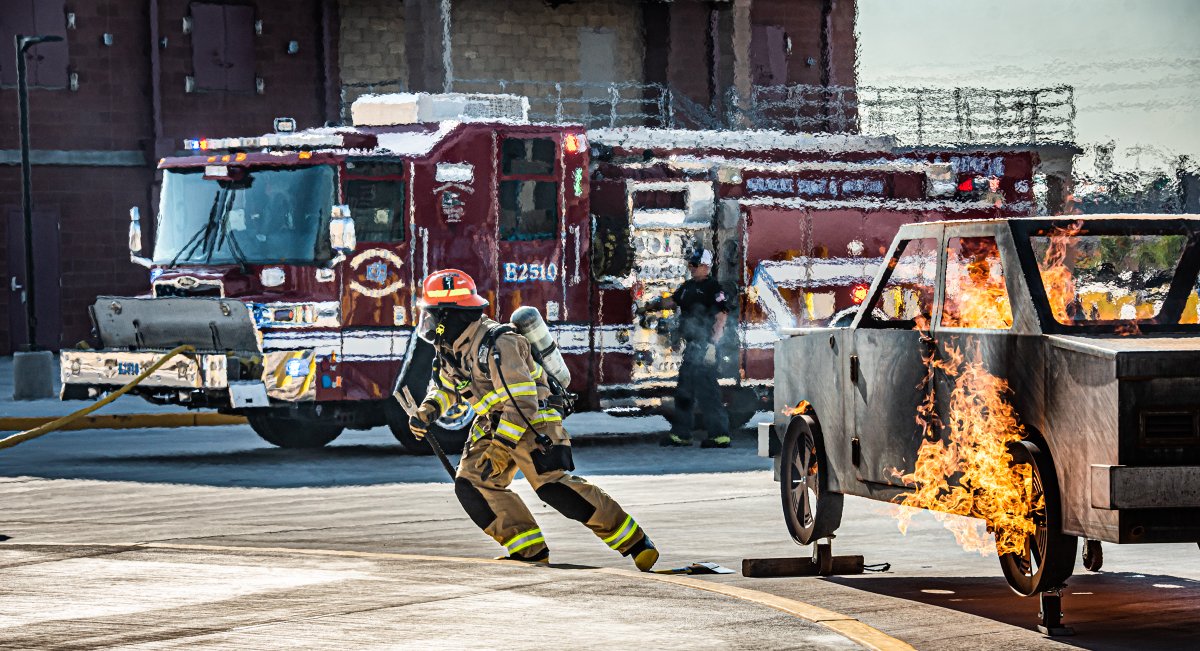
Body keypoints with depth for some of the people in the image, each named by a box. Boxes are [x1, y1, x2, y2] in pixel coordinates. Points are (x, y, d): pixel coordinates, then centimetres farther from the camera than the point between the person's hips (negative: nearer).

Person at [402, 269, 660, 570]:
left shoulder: (496, 345, -25)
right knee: (470, 484, -5)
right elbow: (446, 386, 21)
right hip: (492, 423, 9)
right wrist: (428, 411, 2)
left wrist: (501, 446, -31)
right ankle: (529, 549, -5)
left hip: (531, 421, -9)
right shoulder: (451, 347, 3)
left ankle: (635, 541, -17)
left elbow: (522, 401, -29)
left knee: (552, 485, -22)